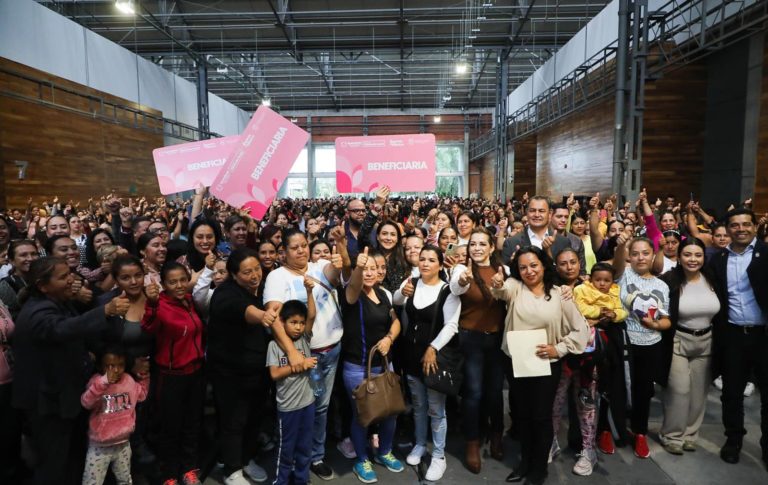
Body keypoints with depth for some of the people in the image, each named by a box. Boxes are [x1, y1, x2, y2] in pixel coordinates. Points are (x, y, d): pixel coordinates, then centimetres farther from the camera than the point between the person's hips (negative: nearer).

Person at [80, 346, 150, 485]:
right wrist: (104, 381, -47)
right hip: (100, 447, -4)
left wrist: (143, 375, 4)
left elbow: (141, 394, 16)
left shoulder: (128, 380, -3)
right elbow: (86, 402, -36)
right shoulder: (97, 381, -17)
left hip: (123, 444, 4)